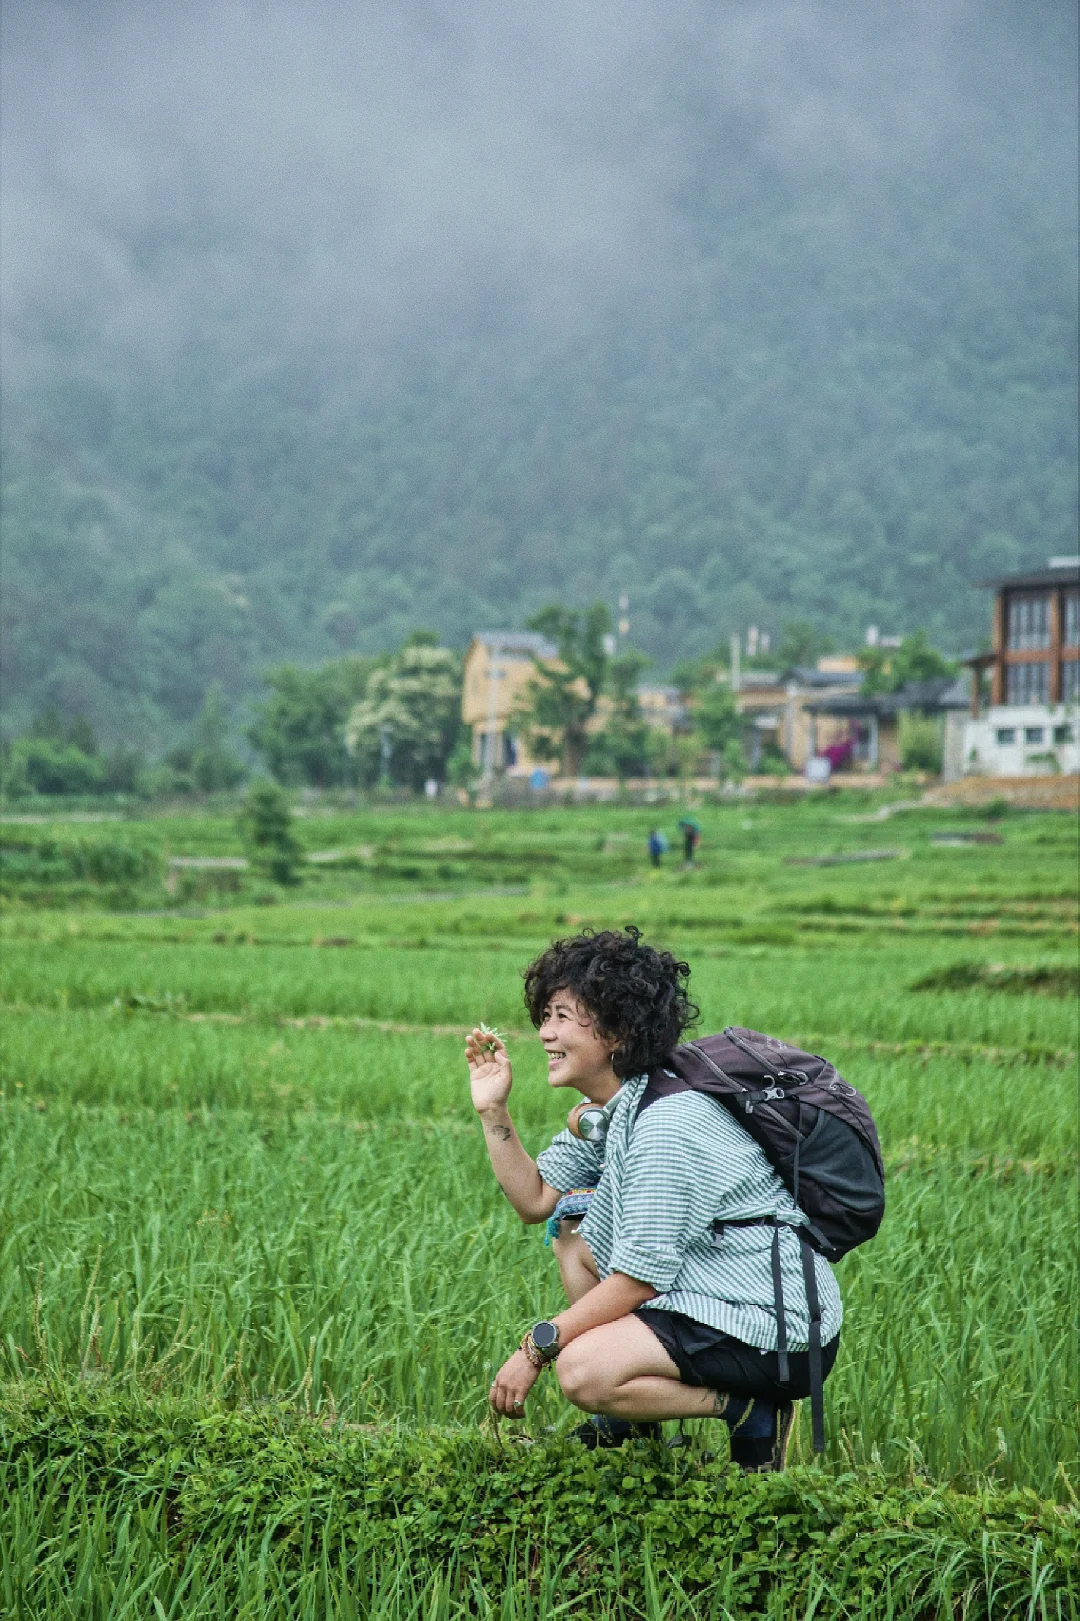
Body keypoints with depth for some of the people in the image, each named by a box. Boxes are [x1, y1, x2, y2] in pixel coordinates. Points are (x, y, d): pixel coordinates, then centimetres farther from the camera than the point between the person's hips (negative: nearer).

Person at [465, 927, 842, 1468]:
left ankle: (750, 1411, -7)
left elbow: (639, 1277, -21)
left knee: (582, 1372, -25)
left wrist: (536, 1348, -15)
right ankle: (633, 1423, 16)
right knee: (570, 1219, 17)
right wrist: (493, 1112, 3)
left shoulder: (666, 1124, -22)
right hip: (713, 1292, 11)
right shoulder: (607, 1110, 8)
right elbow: (535, 1199, 15)